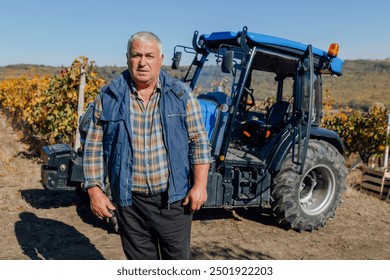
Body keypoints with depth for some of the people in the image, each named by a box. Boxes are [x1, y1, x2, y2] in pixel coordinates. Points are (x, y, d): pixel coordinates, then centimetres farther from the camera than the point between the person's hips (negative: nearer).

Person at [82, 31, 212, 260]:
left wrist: (200, 185, -9)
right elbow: (94, 147, 3)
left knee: (178, 257, 11)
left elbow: (199, 141, -1)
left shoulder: (181, 95, -1)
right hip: (129, 202, 1)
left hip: (174, 199, -1)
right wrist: (94, 190, -2)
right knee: (140, 260, 15)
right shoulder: (109, 97, 0)